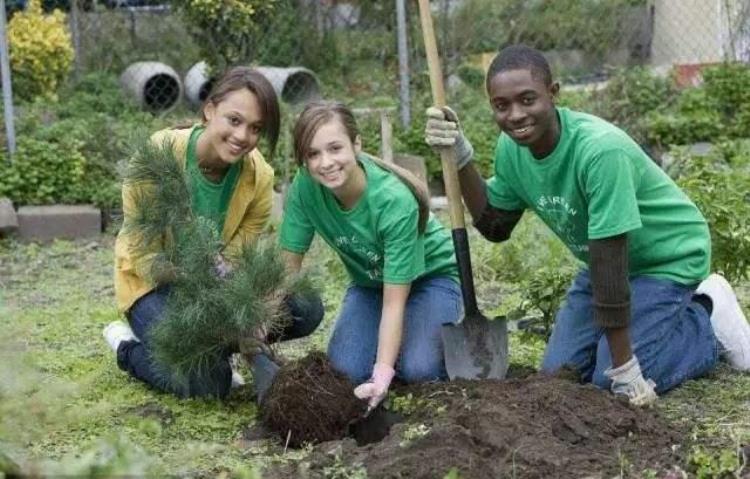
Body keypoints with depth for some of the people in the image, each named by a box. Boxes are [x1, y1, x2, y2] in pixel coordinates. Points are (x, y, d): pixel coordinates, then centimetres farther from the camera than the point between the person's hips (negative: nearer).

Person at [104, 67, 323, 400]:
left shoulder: (259, 176, -16)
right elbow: (144, 255, -22)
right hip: (154, 281, -4)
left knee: (306, 310, -17)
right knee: (207, 382, -25)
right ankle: (128, 346, 6)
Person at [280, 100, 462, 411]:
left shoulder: (395, 202, -35)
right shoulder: (305, 187, -24)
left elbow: (394, 301, -32)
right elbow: (288, 266, -16)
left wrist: (383, 375, -40)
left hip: (430, 277, -4)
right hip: (370, 282, 4)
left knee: (417, 370, -27)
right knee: (346, 371, -19)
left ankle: (445, 338, 6)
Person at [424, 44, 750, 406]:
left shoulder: (600, 150, -36)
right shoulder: (511, 147, -14)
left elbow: (609, 262, -33)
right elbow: (494, 226, -1)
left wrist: (624, 369, -27)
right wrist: (460, 156, -15)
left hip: (668, 258, -7)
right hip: (608, 260, 7)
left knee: (612, 382, -14)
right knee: (559, 371, 4)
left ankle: (709, 317, 8)